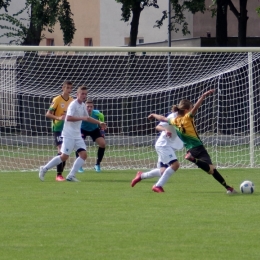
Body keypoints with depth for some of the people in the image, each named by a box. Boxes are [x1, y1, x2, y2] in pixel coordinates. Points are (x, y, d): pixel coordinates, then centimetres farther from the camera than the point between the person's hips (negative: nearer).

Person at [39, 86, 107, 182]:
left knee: (83, 154, -5)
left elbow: (87, 118, 31)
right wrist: (82, 118, -28)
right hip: (69, 135, -8)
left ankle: (71, 176, -4)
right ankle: (44, 169, 7)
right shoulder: (73, 104, -14)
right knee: (64, 157, -8)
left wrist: (99, 123, 25)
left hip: (77, 135, 8)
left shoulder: (83, 106, 13)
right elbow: (68, 118, -29)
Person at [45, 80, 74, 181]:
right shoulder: (57, 100, -10)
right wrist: (58, 118, -28)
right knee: (61, 150, -16)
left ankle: (61, 173, 17)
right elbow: (48, 114, -14)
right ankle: (58, 175, -13)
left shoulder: (72, 100, 8)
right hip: (58, 129, -6)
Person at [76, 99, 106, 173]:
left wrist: (101, 127, 1)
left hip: (94, 130, 2)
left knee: (102, 143, -15)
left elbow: (102, 117, -4)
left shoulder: (97, 114, -29)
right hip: (83, 130, -2)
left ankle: (97, 165, 4)